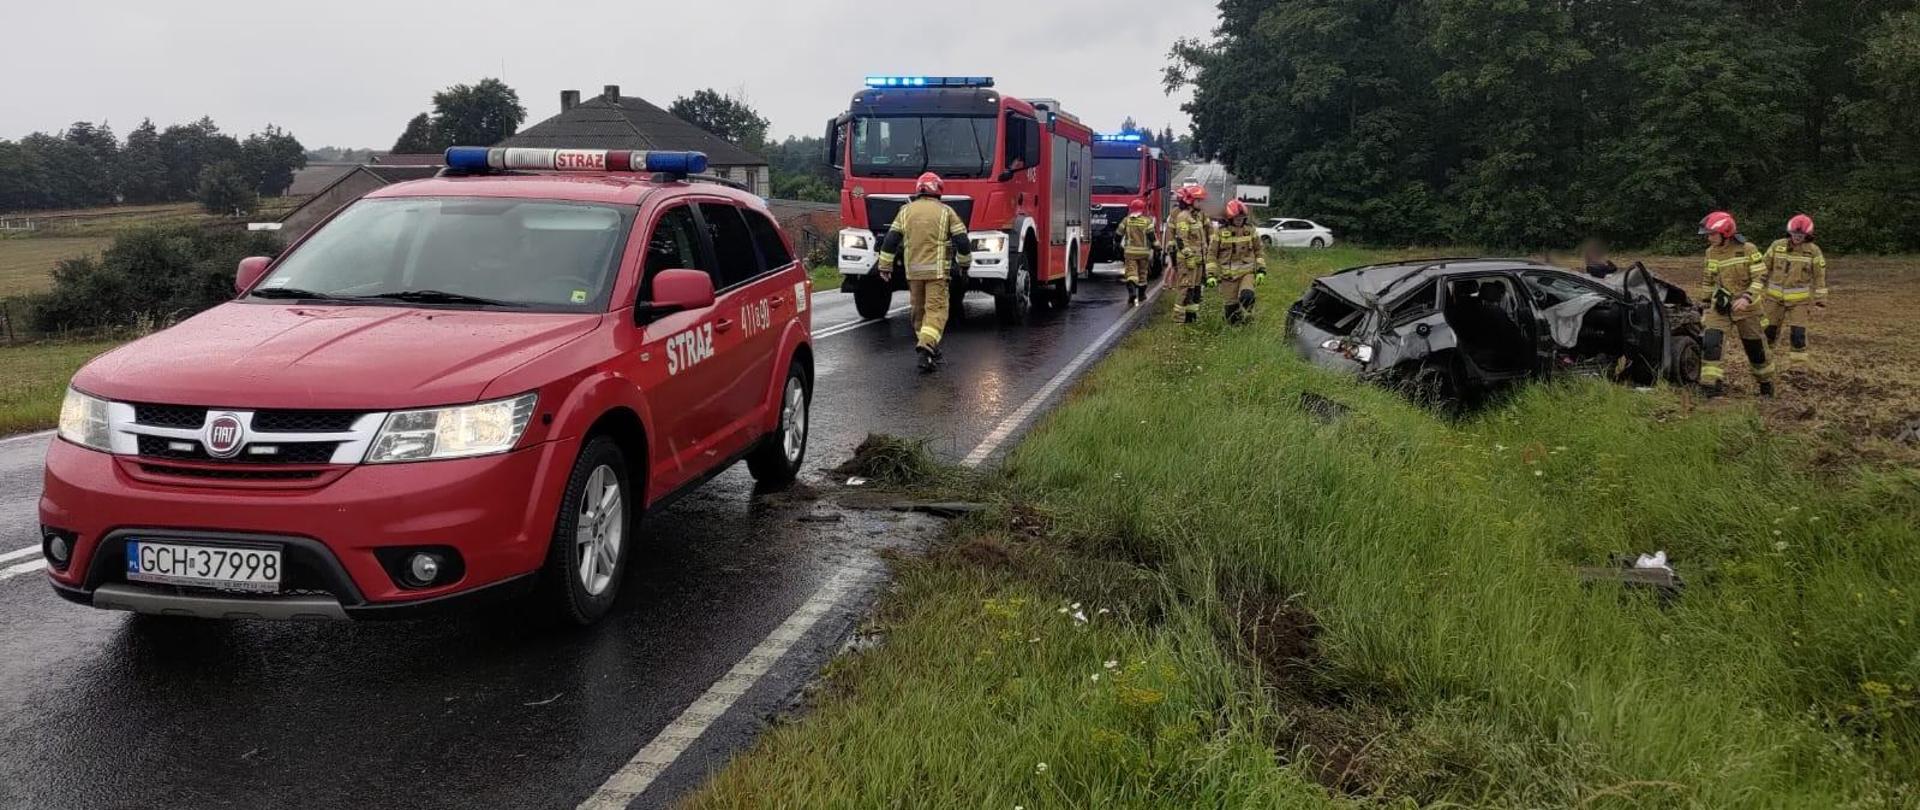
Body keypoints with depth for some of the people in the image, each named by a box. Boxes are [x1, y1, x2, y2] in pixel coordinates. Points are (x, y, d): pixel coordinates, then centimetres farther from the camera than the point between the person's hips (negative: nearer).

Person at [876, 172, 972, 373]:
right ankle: (927, 345, -24)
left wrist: (885, 266, 9)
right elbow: (962, 240, -1)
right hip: (937, 270, -3)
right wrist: (964, 263, 14)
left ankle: (926, 347, 25)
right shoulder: (945, 212, 0)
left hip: (913, 270, 3)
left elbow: (890, 241, 4)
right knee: (936, 309, -6)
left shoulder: (906, 211, 8)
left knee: (919, 310, 16)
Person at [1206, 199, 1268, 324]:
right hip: (1228, 275, 0)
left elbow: (1259, 250, 11)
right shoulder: (1221, 232, -3)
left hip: (1247, 272, 0)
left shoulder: (1250, 229, 3)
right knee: (1231, 307, 2)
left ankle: (1247, 320, 0)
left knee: (1247, 297, -25)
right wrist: (1211, 274, -6)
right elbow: (1212, 254, 1)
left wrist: (1261, 270, 3)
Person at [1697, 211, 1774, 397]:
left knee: (1755, 347, 10)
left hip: (1745, 307, -3)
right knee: (1711, 343, -18)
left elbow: (1761, 277, -14)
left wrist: (1747, 298, -28)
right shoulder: (1711, 252, 3)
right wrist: (1705, 302, 18)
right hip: (1719, 307, 3)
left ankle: (1766, 383, 32)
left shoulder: (1747, 249, -12)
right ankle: (1712, 386, -18)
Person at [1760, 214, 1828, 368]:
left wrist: (1820, 299, 1)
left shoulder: (1813, 251, -6)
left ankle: (1797, 367, 3)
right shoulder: (1777, 246, -3)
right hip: (1775, 297, 1)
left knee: (1798, 334, -5)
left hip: (1798, 299, -1)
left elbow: (1819, 276, 0)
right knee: (1769, 330, 8)